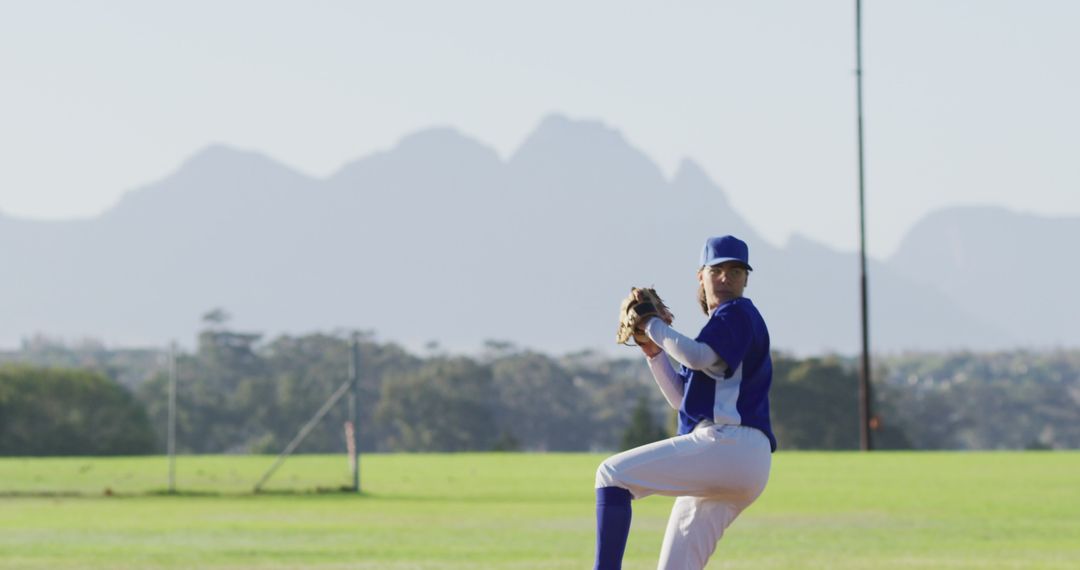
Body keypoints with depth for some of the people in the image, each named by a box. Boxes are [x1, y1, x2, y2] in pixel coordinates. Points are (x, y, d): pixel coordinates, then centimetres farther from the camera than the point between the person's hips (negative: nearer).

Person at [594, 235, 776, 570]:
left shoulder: (738, 314, 0)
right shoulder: (721, 326, 28)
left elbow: (697, 356, -18)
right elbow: (682, 399, 28)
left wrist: (653, 325, -5)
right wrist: (654, 352, 16)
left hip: (727, 445, -10)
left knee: (613, 474, -13)